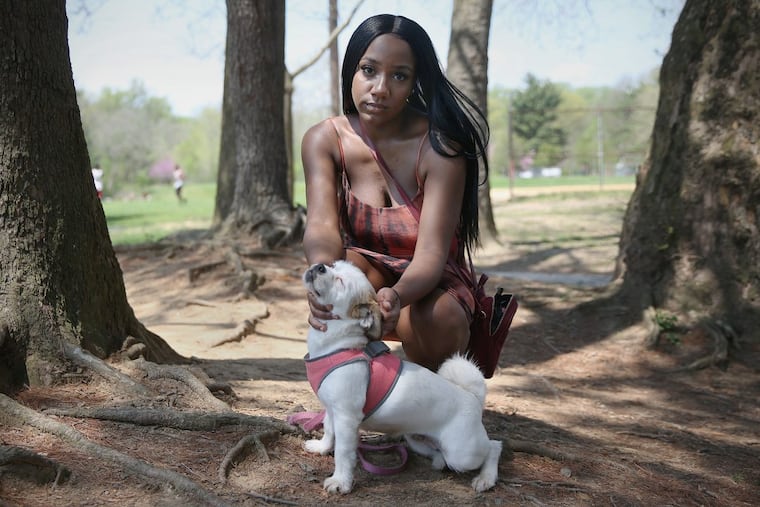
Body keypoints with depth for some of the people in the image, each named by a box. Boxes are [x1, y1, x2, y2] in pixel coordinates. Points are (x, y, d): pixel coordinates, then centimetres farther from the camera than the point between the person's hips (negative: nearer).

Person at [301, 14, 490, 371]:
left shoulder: (439, 145, -21)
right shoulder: (324, 139, -12)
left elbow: (431, 255, -29)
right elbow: (322, 224, -26)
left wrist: (397, 295, -52)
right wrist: (323, 269, -51)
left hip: (428, 287, -1)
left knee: (436, 323, -35)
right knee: (346, 265, -33)